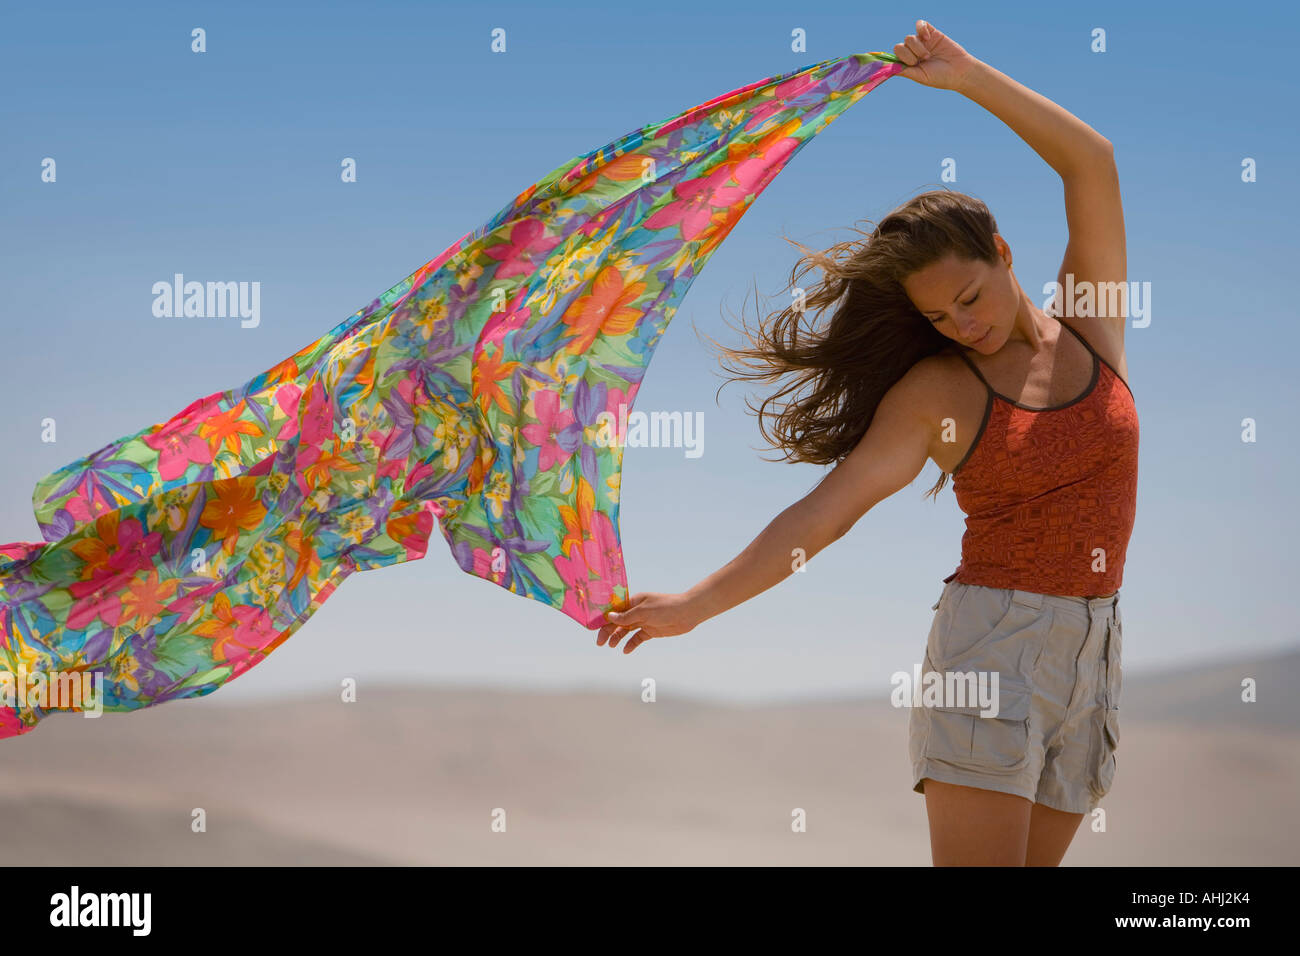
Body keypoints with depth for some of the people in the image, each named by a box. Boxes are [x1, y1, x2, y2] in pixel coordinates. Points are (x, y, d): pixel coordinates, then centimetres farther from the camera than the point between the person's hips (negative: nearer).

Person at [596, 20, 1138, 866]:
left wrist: (967, 76, -9)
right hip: (990, 637, -4)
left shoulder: (1089, 322, 5)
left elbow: (1093, 162, -5)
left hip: (1092, 652, 4)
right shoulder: (934, 390, -3)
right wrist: (696, 604, -16)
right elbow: (825, 509, -8)